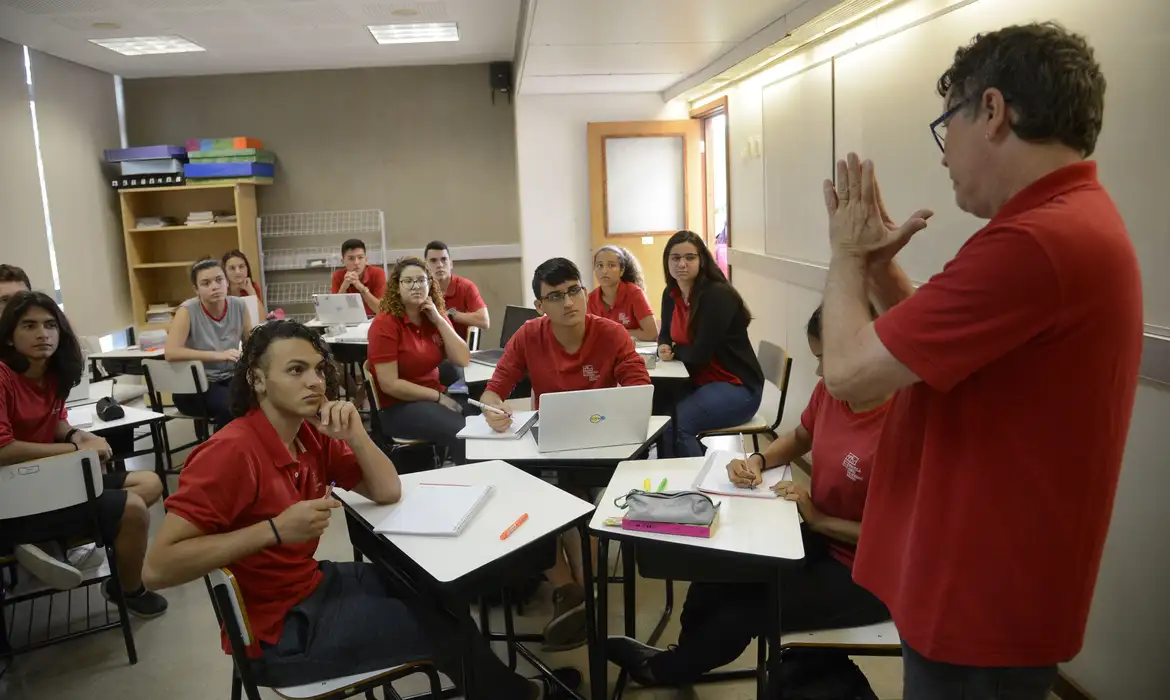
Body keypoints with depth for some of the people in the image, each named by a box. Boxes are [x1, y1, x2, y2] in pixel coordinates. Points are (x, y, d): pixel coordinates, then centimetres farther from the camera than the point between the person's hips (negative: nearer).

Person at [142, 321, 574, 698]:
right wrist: (275, 529, -34)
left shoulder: (312, 434, -2)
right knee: (444, 625, -2)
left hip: (311, 584, 8)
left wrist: (355, 434, -16)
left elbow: (388, 492, 1)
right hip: (278, 630, -7)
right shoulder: (232, 452, -25)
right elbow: (158, 567, -30)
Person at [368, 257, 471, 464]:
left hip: (437, 396, 6)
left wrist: (439, 320, -11)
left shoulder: (436, 317, 6)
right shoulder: (385, 323, -13)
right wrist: (439, 397, -16)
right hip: (398, 407, -6)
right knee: (462, 433, -26)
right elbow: (389, 385, -17)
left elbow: (463, 360, -5)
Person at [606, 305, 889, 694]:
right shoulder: (830, 390, -6)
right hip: (821, 540, 7)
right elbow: (800, 438, 15)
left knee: (746, 610, -11)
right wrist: (757, 460, -4)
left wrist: (818, 518, -21)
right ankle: (686, 658, 25)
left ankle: (666, 669, 18)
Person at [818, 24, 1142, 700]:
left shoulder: (1034, 242, -28)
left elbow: (849, 371, -24)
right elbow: (934, 343, 15)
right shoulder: (1078, 219, 8)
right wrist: (879, 263, 3)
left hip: (981, 606, -10)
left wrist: (847, 254, -8)